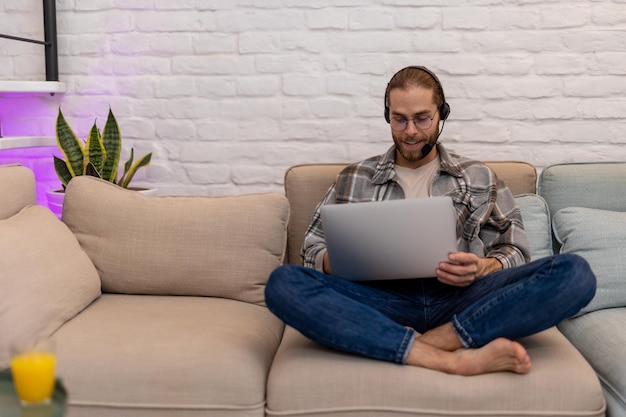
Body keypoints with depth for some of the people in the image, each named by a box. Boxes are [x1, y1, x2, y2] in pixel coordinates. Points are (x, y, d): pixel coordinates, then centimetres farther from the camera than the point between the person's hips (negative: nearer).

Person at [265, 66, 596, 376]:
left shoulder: (479, 178, 18)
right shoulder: (354, 179, 18)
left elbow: (515, 252, 14)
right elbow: (313, 249, 15)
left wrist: (482, 269, -10)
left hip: (460, 299, 0)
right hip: (383, 302, 0)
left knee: (575, 273, -23)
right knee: (283, 283, -30)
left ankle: (427, 343, -29)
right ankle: (454, 359, -35)